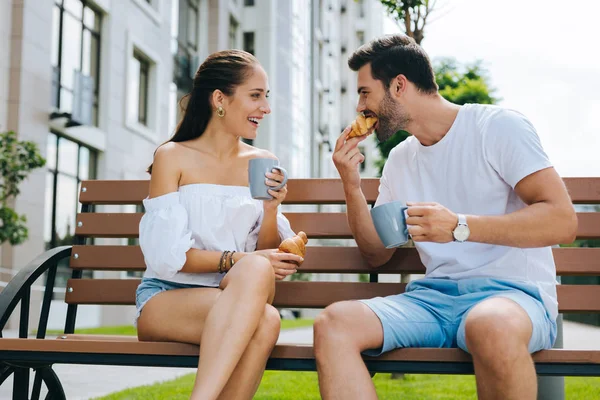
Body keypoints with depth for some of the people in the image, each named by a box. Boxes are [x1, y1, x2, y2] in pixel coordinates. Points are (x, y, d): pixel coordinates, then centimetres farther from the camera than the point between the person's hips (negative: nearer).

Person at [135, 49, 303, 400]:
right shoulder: (173, 158, 0)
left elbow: (270, 256, 10)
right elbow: (166, 255, -7)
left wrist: (270, 210, -9)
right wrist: (235, 261, -18)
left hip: (236, 297, 4)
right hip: (168, 295, -3)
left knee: (258, 271, -35)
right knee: (265, 321, -34)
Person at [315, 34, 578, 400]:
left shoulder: (499, 126, -2)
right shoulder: (400, 159, 17)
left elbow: (563, 221, -12)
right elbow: (377, 254, 19)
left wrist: (459, 227, -22)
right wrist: (352, 185, 5)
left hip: (511, 291, -5)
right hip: (435, 296, 5)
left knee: (491, 327, -41)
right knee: (333, 323, -22)